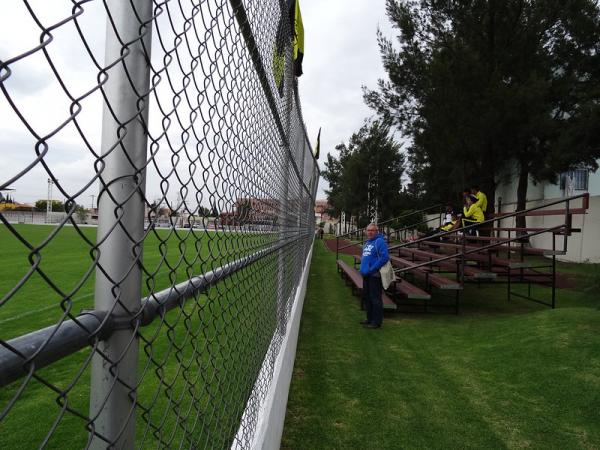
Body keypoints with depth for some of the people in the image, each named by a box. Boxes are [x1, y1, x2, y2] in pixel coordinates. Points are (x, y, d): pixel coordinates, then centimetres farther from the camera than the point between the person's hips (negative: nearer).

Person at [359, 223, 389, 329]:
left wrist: (371, 269, -20)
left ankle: (377, 321, 6)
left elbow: (384, 257, -21)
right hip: (366, 275, 9)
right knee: (366, 297, 16)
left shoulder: (380, 241, -12)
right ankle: (370, 319, 29)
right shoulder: (367, 242, 16)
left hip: (375, 275, -9)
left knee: (375, 298, -3)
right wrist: (363, 269, 11)